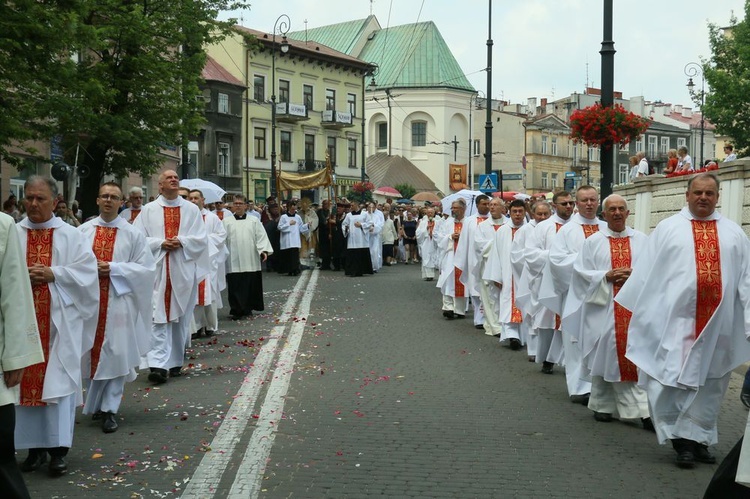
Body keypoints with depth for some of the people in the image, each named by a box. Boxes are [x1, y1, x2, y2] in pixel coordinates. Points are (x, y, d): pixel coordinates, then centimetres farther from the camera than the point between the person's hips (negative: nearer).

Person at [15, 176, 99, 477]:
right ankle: (35, 446, 14)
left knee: (57, 382, -2)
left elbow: (87, 271, -2)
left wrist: (54, 274, -14)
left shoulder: (70, 236, 4)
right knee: (27, 381, 4)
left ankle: (58, 449, 2)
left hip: (59, 320, -2)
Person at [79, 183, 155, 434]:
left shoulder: (132, 233, 2)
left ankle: (110, 408, 5)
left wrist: (113, 269, -12)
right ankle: (95, 402, 25)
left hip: (118, 300, -2)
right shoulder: (83, 231, 6)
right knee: (91, 353, 8)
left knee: (115, 354, -3)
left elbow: (146, 267, -2)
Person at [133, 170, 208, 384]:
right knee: (159, 318, -9)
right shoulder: (149, 210, 6)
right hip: (157, 270, -2)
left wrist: (181, 242, -13)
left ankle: (176, 362, 19)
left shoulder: (191, 209, 8)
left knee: (181, 318, 7)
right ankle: (159, 365, -14)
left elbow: (201, 238, 3)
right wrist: (161, 243, -13)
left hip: (183, 272, 2)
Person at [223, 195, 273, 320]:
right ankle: (236, 310, 0)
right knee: (235, 287, -4)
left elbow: (261, 237, 3)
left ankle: (247, 308, 19)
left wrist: (264, 250, -10)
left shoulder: (254, 220, 9)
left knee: (251, 285, 6)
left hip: (251, 261, 2)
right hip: (233, 262, -1)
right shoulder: (226, 221, 7)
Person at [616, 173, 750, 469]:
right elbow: (647, 272, 3)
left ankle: (697, 438, 20)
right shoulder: (668, 229, 4)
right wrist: (634, 310, 2)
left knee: (709, 383, 9)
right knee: (674, 379, -5)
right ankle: (684, 440, 5)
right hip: (676, 317, -2)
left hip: (719, 321, 3)